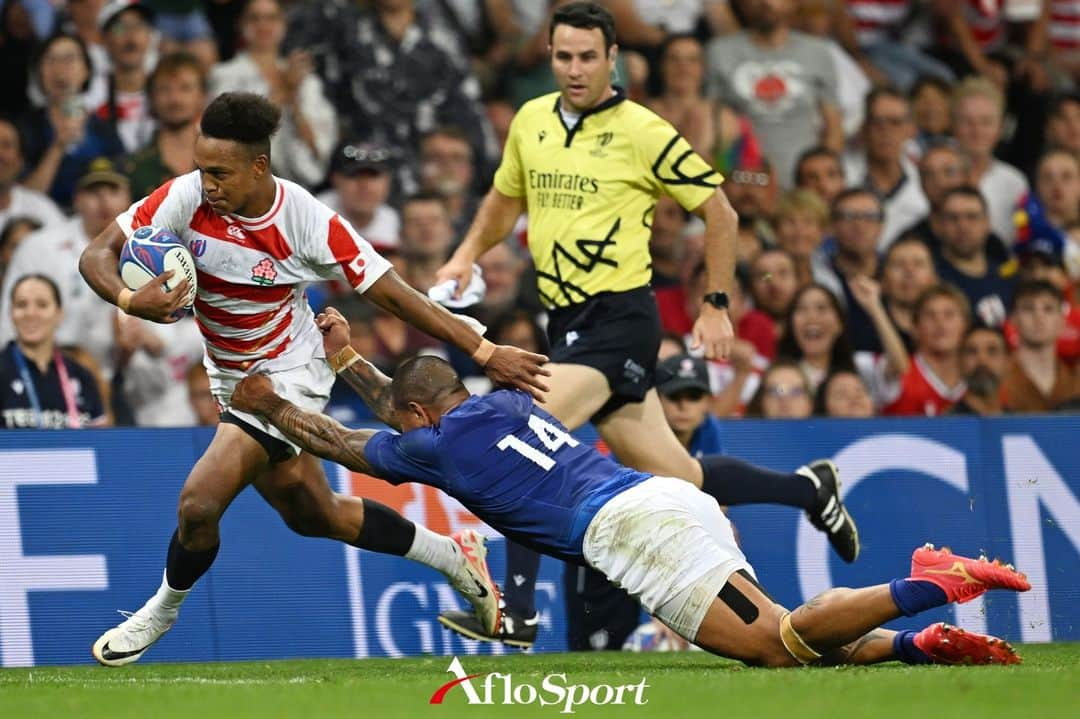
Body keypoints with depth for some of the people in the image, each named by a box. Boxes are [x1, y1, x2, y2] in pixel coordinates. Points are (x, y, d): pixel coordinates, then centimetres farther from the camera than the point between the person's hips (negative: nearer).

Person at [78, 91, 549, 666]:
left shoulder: (310, 223, -25)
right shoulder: (186, 198, -19)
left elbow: (393, 295, -17)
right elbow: (97, 254, -16)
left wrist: (484, 353, -18)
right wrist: (129, 299, -39)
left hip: (287, 376, -5)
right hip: (230, 377, 5)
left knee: (200, 502, -20)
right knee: (313, 516, 18)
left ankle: (161, 612, 11)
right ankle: (453, 557, 38)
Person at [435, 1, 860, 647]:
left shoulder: (643, 132, -9)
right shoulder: (531, 121, 9)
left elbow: (720, 212, -2)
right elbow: (505, 199, 26)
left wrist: (717, 305, -5)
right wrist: (468, 254, 10)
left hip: (619, 319, -7)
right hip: (568, 320, 7)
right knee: (676, 477, 10)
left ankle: (517, 611, -16)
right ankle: (807, 491, 32)